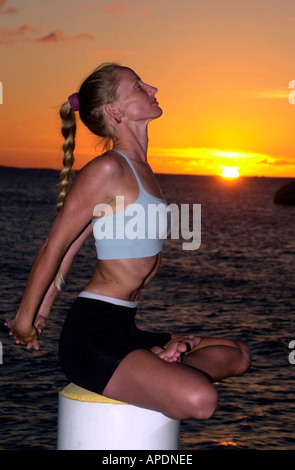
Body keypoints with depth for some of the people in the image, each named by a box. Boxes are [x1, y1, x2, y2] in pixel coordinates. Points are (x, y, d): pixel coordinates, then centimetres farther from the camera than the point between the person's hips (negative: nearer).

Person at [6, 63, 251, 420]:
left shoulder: (139, 168, 13)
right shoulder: (107, 169, -15)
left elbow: (71, 248, 16)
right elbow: (54, 245, -10)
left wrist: (41, 313, 18)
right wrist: (25, 319, -1)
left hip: (123, 330, 9)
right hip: (92, 337, -9)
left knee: (237, 355, 13)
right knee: (199, 399, -27)